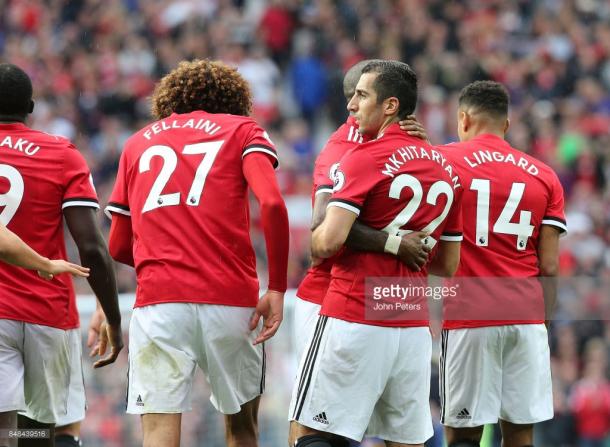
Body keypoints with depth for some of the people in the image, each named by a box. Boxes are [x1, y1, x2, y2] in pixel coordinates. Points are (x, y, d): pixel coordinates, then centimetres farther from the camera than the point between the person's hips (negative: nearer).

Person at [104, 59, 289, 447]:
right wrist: (277, 289, -4)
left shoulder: (139, 142, 20)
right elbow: (272, 204, -7)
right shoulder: (242, 130, 11)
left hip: (158, 301, 1)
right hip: (231, 299, -1)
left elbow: (119, 247, 19)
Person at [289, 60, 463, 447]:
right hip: (414, 327, 6)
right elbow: (448, 266, 17)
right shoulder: (446, 171, 13)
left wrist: (315, 241, 5)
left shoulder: (366, 159, -8)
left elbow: (329, 241, -17)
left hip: (355, 320, -6)